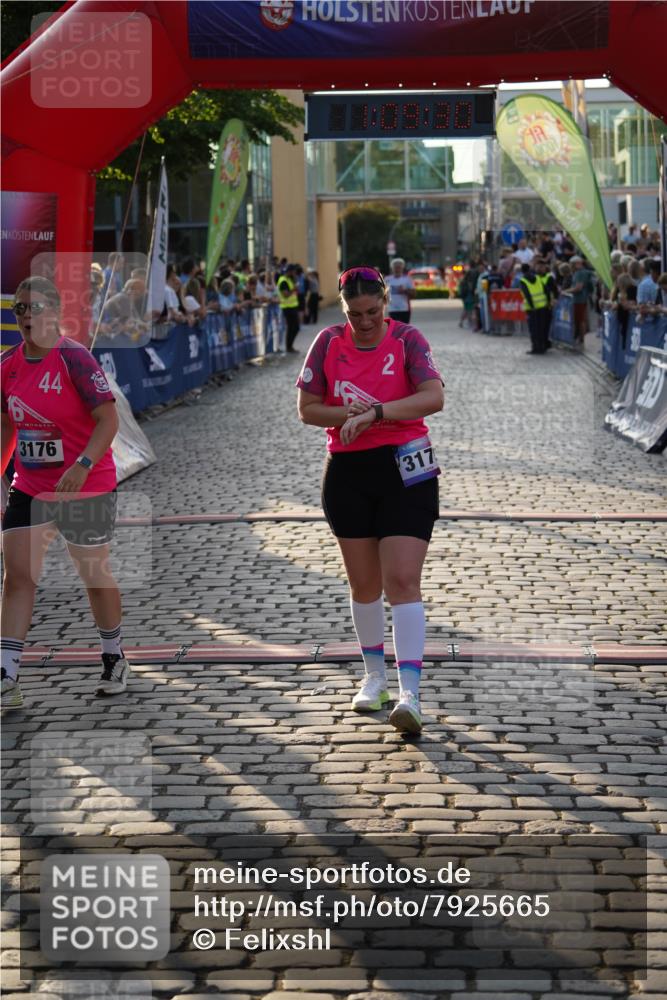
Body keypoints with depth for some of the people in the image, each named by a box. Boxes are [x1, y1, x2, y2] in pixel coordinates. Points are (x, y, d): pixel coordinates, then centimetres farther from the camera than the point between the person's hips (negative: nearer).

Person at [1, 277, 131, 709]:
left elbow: (108, 419, -19)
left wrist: (83, 465, -32)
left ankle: (115, 660, 31)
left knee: (95, 576, 10)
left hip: (87, 488, -5)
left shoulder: (75, 359, -15)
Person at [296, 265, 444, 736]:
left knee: (403, 582, -12)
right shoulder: (329, 342, 2)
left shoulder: (407, 339, -6)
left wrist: (375, 412, -27)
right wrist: (349, 414, -14)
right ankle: (374, 674, 30)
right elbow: (307, 408, 4)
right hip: (347, 471, 3)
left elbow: (434, 397, -19)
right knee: (363, 583, 12)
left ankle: (409, 693, -16)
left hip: (404, 469, -3)